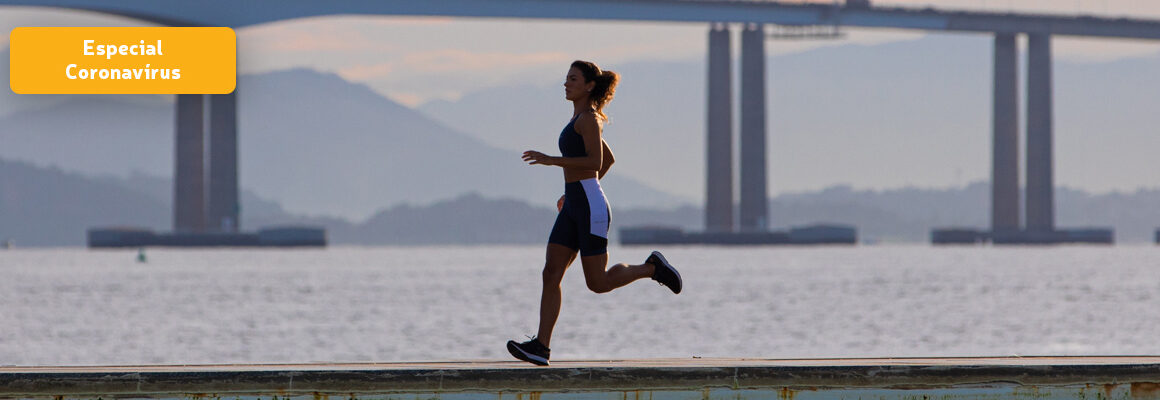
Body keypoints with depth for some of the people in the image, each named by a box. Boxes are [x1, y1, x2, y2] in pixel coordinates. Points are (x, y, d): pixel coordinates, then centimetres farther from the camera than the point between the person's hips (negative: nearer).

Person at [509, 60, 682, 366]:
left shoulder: (588, 117, -10)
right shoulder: (581, 119, 18)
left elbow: (595, 162, -21)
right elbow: (608, 158, 30)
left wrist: (552, 160, -23)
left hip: (591, 207, -9)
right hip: (573, 207, 9)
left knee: (597, 283, -4)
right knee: (551, 274, -3)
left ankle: (652, 268, 17)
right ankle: (540, 347, -9)